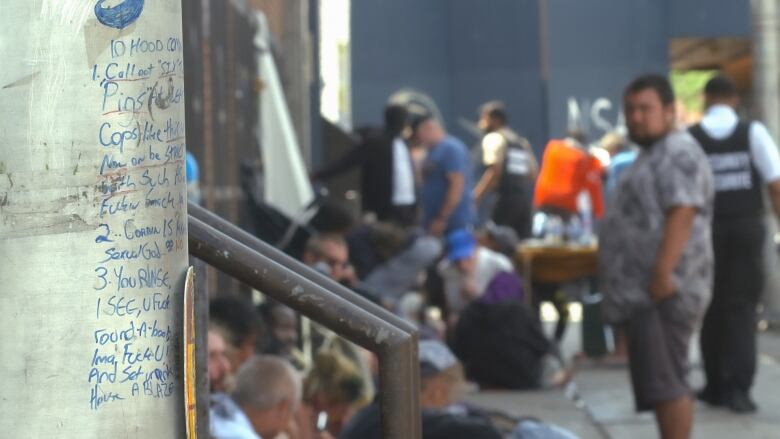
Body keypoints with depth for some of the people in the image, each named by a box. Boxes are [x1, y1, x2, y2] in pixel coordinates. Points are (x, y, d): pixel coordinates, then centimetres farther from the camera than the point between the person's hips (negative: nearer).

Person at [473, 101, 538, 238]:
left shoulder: (493, 138, -2)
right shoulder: (521, 141, 22)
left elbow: (494, 172, -13)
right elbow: (533, 174, 18)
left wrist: (475, 198, -15)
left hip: (506, 196, -7)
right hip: (525, 196, 7)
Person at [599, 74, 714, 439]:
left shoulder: (679, 154, -11)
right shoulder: (653, 155, 23)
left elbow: (682, 215, -23)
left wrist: (662, 275, -29)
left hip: (661, 292, -11)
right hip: (643, 294, 11)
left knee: (663, 380, -14)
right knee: (663, 381, 11)